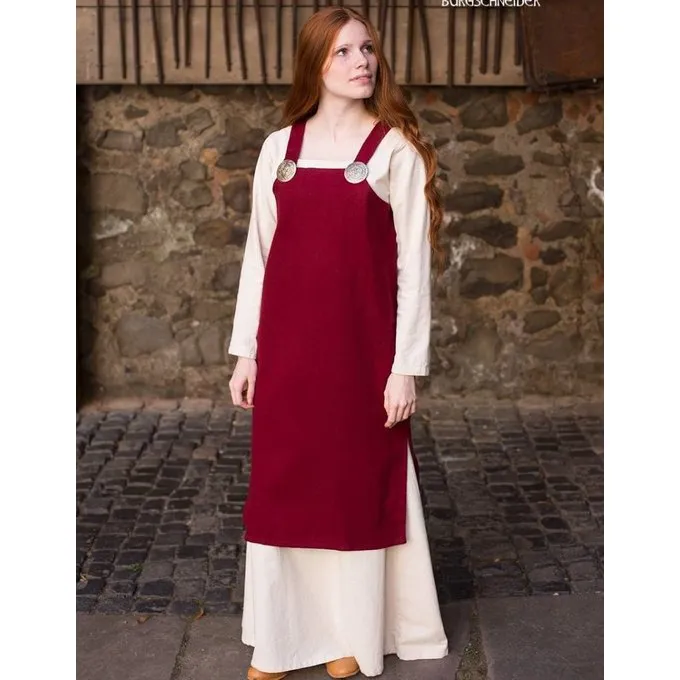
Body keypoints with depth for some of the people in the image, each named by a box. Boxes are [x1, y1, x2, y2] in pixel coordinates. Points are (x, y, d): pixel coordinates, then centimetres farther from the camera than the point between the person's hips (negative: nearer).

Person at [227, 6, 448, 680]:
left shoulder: (396, 150, -2)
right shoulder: (279, 147, 8)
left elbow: (413, 263, -5)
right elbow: (259, 253, 10)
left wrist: (406, 365, -9)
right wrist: (246, 350, 7)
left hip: (362, 347, -3)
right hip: (287, 347, 3)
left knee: (358, 483, 7)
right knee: (282, 484, 9)